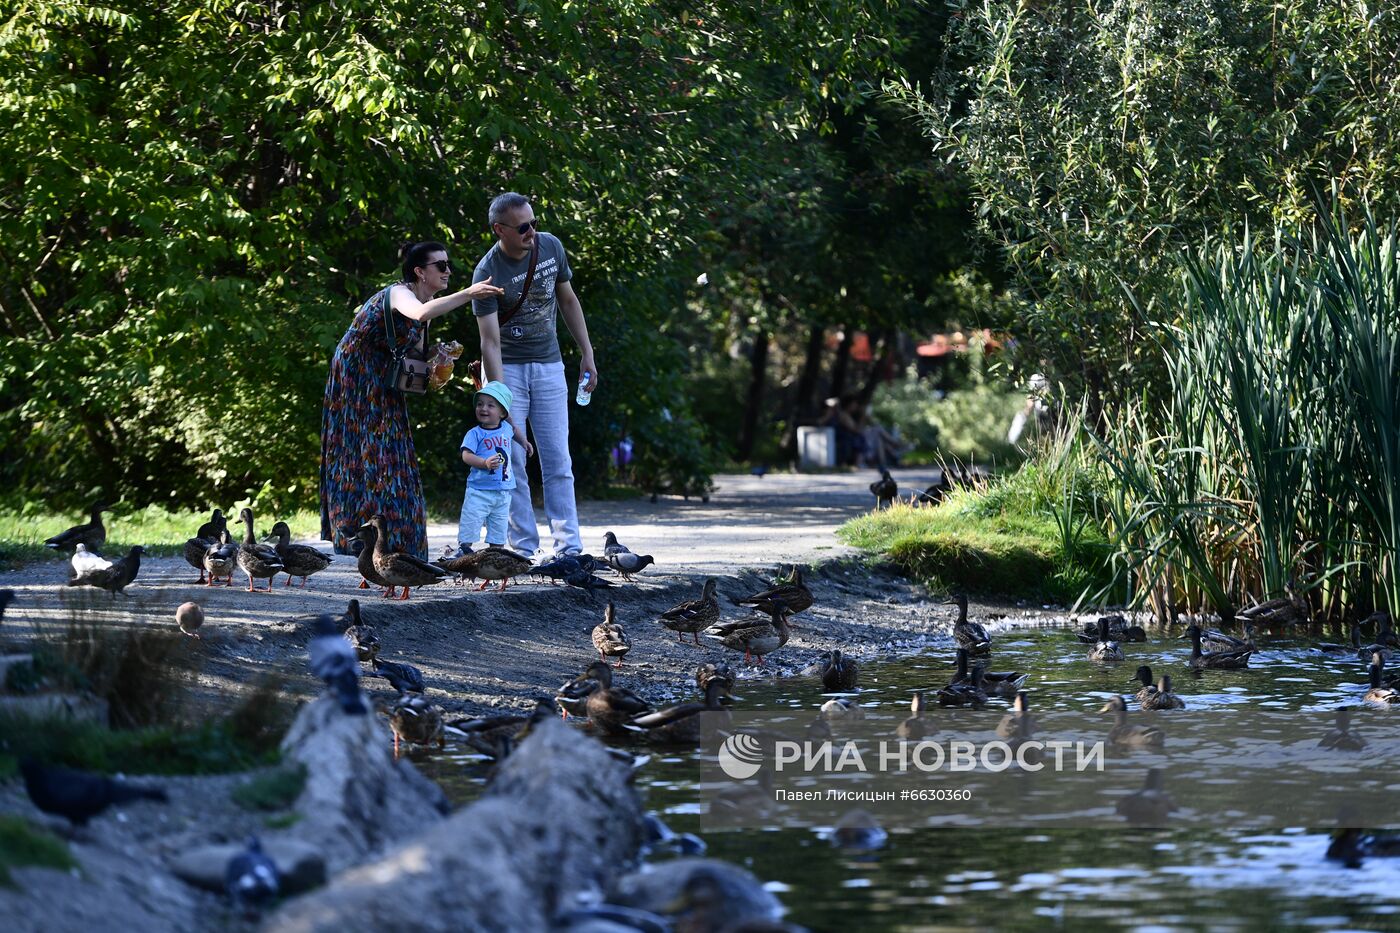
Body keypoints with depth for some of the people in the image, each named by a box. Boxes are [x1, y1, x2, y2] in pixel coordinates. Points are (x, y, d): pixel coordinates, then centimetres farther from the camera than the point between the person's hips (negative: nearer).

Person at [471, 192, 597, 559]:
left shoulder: (550, 246, -5)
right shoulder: (488, 272, -19)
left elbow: (568, 301, 11)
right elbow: (490, 342, -23)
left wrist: (587, 355, 9)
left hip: (548, 364, 3)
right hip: (507, 367, -3)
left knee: (558, 461, 0)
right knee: (511, 461, -5)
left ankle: (568, 547, -2)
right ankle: (524, 549, 0)